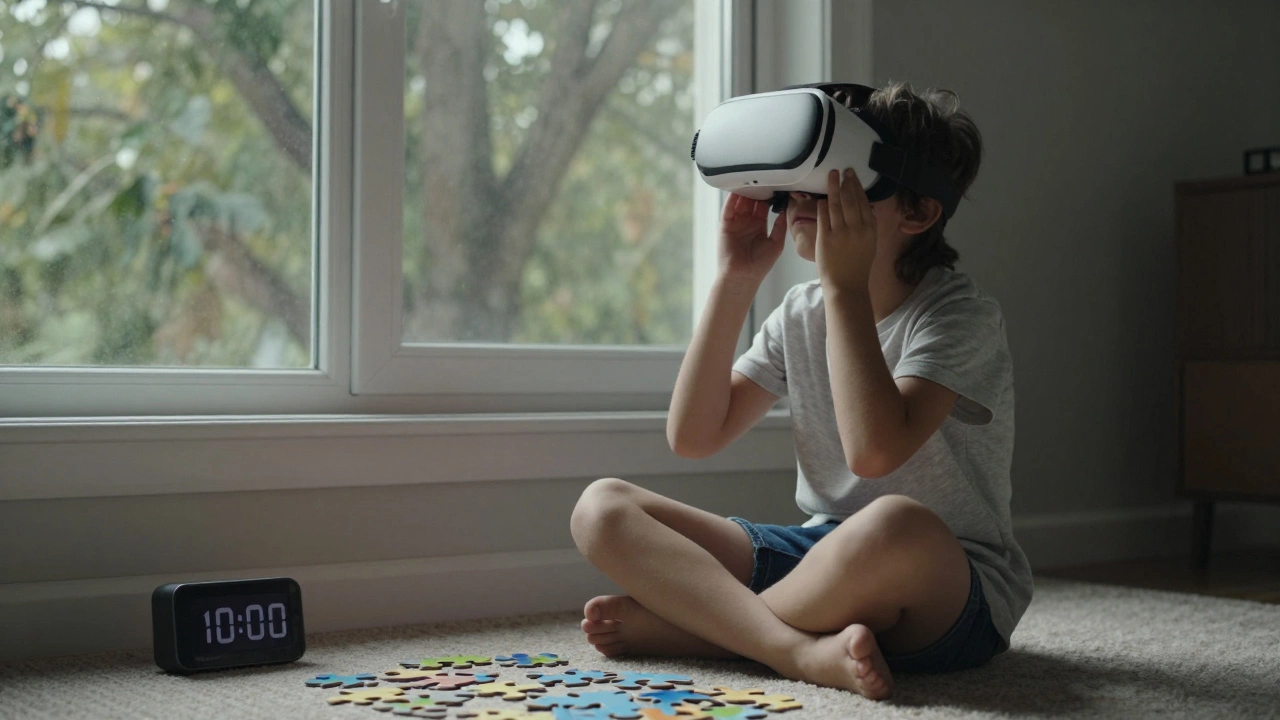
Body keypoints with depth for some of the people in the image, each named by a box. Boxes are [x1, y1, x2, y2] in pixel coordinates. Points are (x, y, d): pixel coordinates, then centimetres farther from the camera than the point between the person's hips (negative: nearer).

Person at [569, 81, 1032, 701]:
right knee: (601, 508, -8)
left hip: (953, 592, -6)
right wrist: (735, 281, -4)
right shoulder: (800, 313, 8)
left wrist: (846, 284, -24)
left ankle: (684, 624, -19)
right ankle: (804, 651, -26)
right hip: (824, 558, 6)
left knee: (896, 524, -44)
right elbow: (693, 435, 2)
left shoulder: (960, 314, -11)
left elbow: (875, 450, -29)